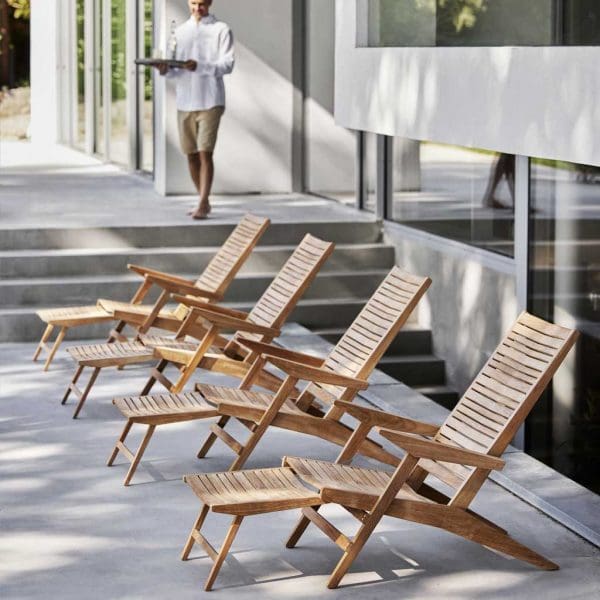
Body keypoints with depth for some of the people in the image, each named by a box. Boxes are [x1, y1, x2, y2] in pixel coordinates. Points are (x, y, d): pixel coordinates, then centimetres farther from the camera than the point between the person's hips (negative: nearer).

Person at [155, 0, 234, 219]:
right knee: (191, 154, 7)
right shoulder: (180, 31, 16)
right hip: (185, 101, 5)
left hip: (210, 101, -5)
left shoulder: (221, 30, 2)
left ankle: (202, 204, -13)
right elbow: (176, 69, 13)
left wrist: (199, 66, -23)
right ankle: (204, 201, 19)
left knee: (205, 152, -11)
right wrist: (166, 70, -10)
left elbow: (227, 64, -8)